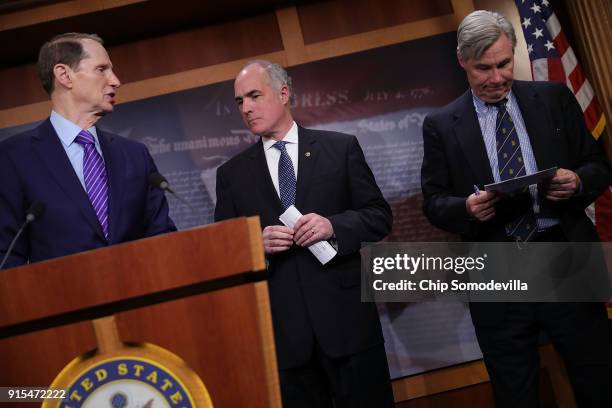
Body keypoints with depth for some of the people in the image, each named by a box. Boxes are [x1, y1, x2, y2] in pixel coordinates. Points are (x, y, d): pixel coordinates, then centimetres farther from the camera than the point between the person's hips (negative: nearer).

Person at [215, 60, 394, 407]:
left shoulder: (341, 148, 4)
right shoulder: (232, 174, 8)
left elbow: (380, 216, 3)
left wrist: (334, 226, -15)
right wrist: (258, 245, -13)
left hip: (345, 316, -1)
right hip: (281, 328, 1)